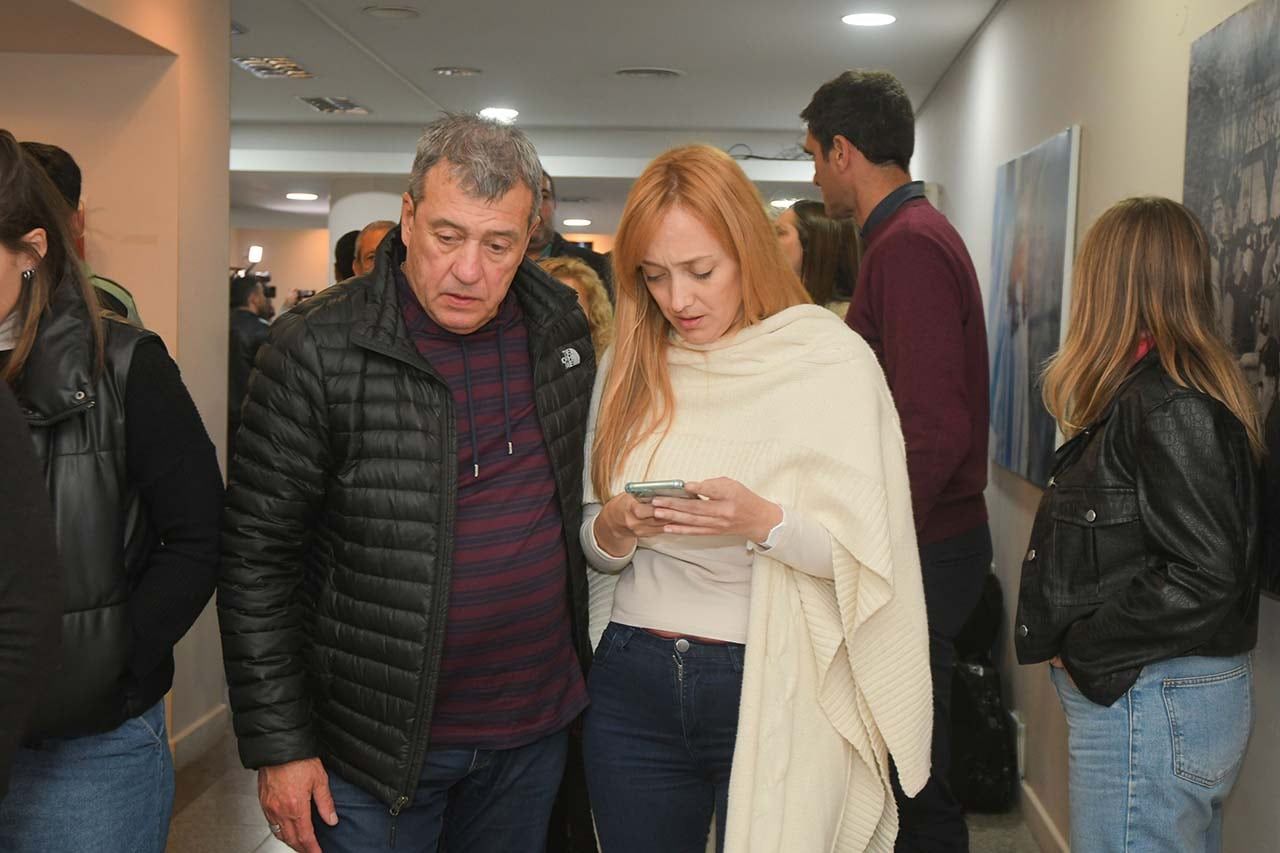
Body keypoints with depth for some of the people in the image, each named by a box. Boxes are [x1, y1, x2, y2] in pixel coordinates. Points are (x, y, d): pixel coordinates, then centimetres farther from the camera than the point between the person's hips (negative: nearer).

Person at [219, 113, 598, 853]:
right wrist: (279, 744, -10)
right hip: (376, 746, -4)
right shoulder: (319, 347, -14)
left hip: (537, 726, 5)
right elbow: (256, 555, -11)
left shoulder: (564, 327, 0)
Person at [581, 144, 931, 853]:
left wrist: (763, 522, -25)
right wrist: (613, 529, -12)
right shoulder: (629, 368, 5)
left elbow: (868, 556, -9)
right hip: (632, 682, 4)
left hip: (774, 691, -3)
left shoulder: (829, 358, -6)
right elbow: (593, 550, 10)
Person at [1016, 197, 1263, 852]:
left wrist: (1084, 652, -15)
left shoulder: (1167, 405, -19)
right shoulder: (1146, 392, 11)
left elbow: (1206, 577, -24)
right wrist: (1072, 645, 4)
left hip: (1152, 709, -10)